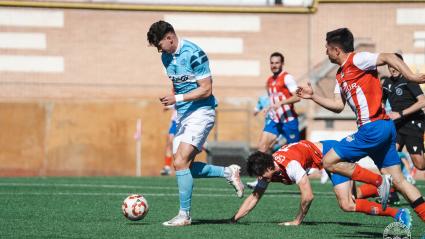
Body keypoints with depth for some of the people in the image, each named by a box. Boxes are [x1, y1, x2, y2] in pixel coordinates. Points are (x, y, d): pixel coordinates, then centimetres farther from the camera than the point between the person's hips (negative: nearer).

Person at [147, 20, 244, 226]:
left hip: (201, 113, -9)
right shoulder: (166, 57, 9)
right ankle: (228, 173, 20)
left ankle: (185, 215, -10)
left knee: (180, 162, -17)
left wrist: (178, 99, -25)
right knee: (183, 166, 5)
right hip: (182, 115, 9)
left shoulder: (193, 54, -18)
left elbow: (206, 89, -19)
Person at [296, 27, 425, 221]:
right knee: (398, 180, 7)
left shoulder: (356, 60, -6)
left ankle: (378, 181, -8)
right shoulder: (341, 75, 21)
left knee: (329, 162, -4)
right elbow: (338, 106, 21)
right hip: (385, 127, 10)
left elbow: (387, 57, -16)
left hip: (373, 127, -10)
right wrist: (313, 96, 20)